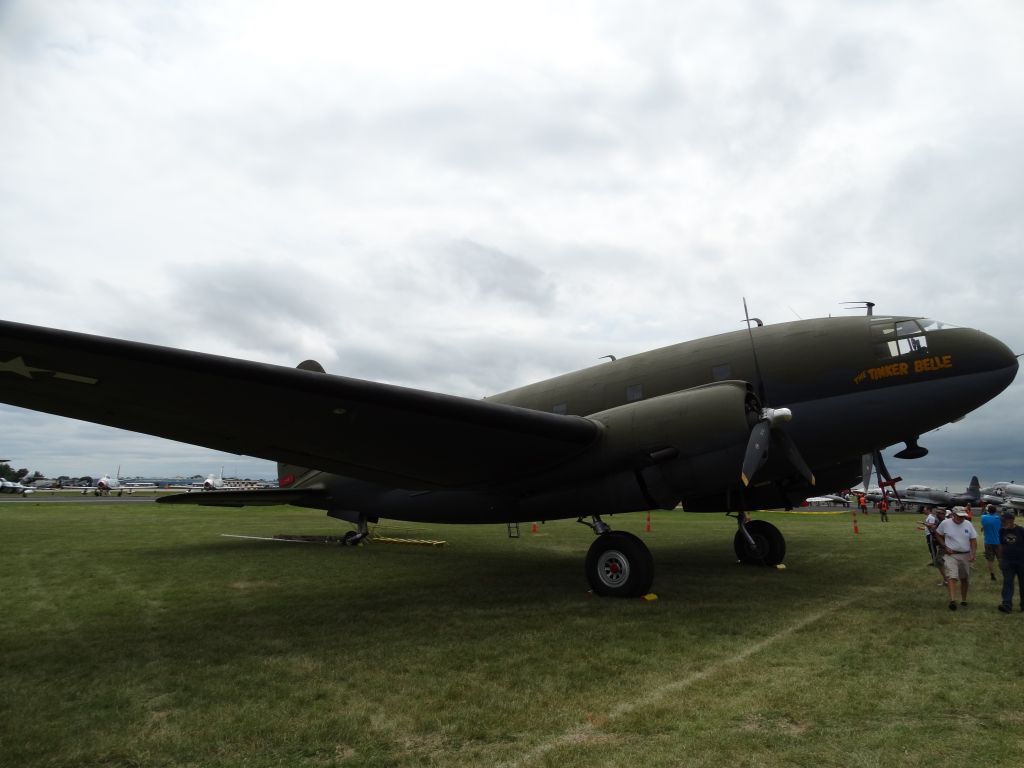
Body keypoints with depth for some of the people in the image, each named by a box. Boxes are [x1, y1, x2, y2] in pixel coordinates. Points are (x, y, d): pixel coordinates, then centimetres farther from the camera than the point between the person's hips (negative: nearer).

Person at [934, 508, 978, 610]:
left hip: (965, 555, 4)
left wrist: (973, 554, -11)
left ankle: (964, 600, 31)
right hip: (951, 555, -4)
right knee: (952, 577, -18)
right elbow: (937, 535, 6)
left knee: (965, 579, 15)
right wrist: (945, 547, -6)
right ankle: (952, 601, -28)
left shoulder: (968, 525, -1)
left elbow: (973, 540, 1)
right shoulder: (945, 523, -8)